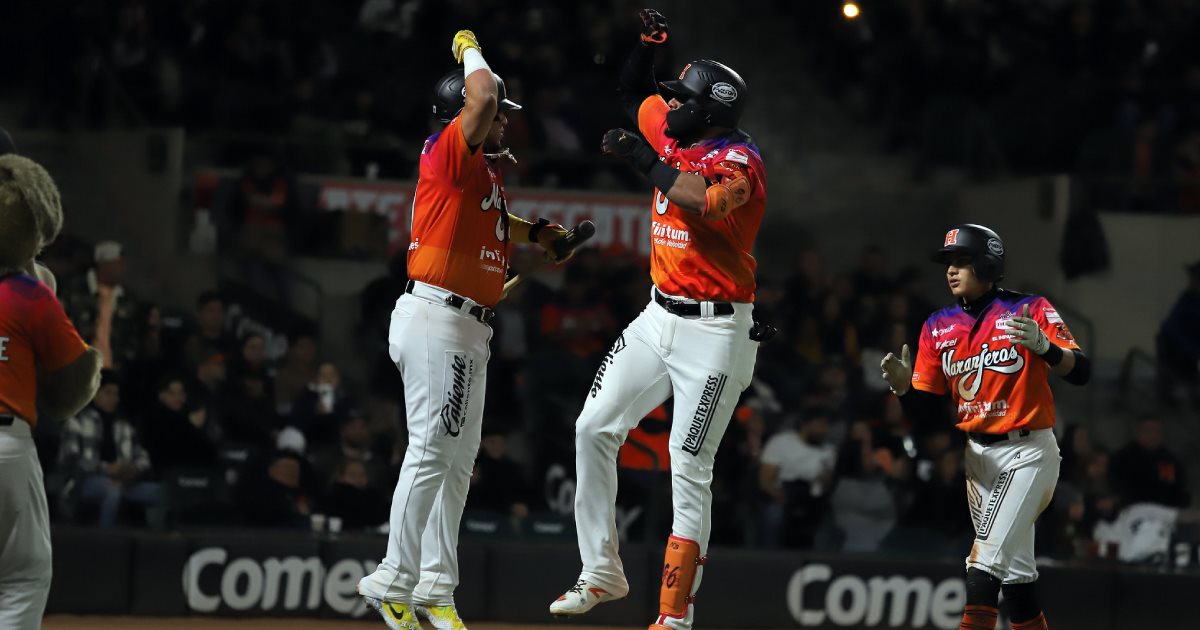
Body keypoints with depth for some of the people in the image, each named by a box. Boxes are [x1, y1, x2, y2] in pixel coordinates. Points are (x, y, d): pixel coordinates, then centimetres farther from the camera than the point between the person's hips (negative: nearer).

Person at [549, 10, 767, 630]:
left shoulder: (738, 160, -17)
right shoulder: (672, 136, 7)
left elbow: (702, 201, -38)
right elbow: (633, 94, 25)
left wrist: (643, 158, -23)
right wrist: (646, 45, 6)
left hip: (715, 333, -8)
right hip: (659, 317, 8)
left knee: (689, 469, -9)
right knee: (594, 428, 4)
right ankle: (601, 573, 13)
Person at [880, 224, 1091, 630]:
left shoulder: (1029, 310, -8)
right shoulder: (938, 328, 7)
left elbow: (1080, 372, -16)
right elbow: (926, 410, 6)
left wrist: (1043, 346, -35)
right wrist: (903, 386, -15)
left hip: (1026, 453, -6)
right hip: (978, 455, 6)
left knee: (988, 555, -17)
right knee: (1013, 567, 13)